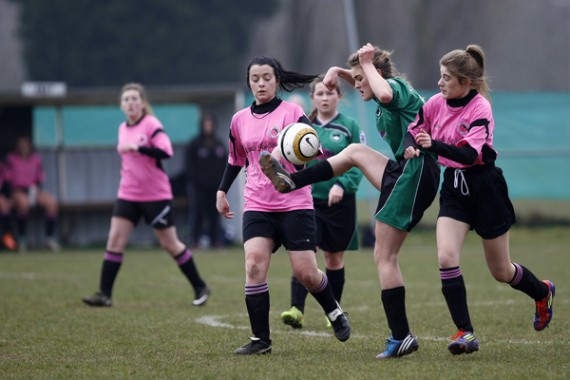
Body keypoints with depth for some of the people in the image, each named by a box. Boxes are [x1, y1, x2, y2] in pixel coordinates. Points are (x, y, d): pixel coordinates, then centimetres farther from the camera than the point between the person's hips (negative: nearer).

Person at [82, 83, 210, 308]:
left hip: (155, 195, -6)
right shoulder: (123, 129, 9)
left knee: (170, 244, 2)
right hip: (128, 195, 6)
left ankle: (200, 287, 17)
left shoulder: (151, 125, -12)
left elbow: (166, 152, -26)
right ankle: (104, 294, -5)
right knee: (115, 240, -6)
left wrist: (137, 147, -32)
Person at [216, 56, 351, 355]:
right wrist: (222, 190, 15)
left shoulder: (292, 112, -2)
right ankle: (260, 339, -9)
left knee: (305, 272, -4)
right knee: (254, 266, -16)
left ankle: (334, 311, 27)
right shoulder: (239, 120, 9)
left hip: (294, 203, -3)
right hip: (257, 205, 3)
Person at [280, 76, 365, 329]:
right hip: (307, 200, 0)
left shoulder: (349, 126, 1)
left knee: (334, 258, 9)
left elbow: (358, 164, -5)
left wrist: (342, 185, -19)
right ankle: (297, 310, -23)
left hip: (339, 202, 0)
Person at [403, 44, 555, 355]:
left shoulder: (480, 108, -19)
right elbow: (414, 129, 11)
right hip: (454, 187, 5)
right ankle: (465, 333, -12)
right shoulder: (436, 103, -3)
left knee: (501, 271, 9)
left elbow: (469, 154, -29)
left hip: (485, 187, -5)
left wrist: (433, 145, -42)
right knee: (446, 258, -16)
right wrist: (411, 147, -12)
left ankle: (542, 292, 42)